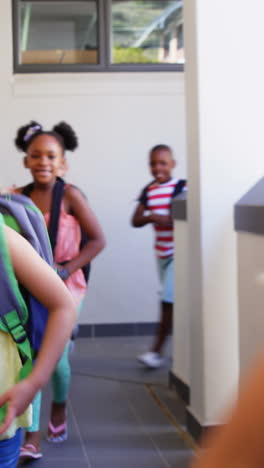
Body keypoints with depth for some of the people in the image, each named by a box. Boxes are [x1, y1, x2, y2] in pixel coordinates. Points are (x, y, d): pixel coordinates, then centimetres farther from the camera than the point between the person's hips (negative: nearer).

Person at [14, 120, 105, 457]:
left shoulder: (70, 195, -10)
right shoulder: (17, 197, -1)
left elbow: (97, 240, -8)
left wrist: (66, 270, -14)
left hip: (64, 287, -2)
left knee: (56, 357, 1)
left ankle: (59, 408, 34)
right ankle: (32, 436, -1)